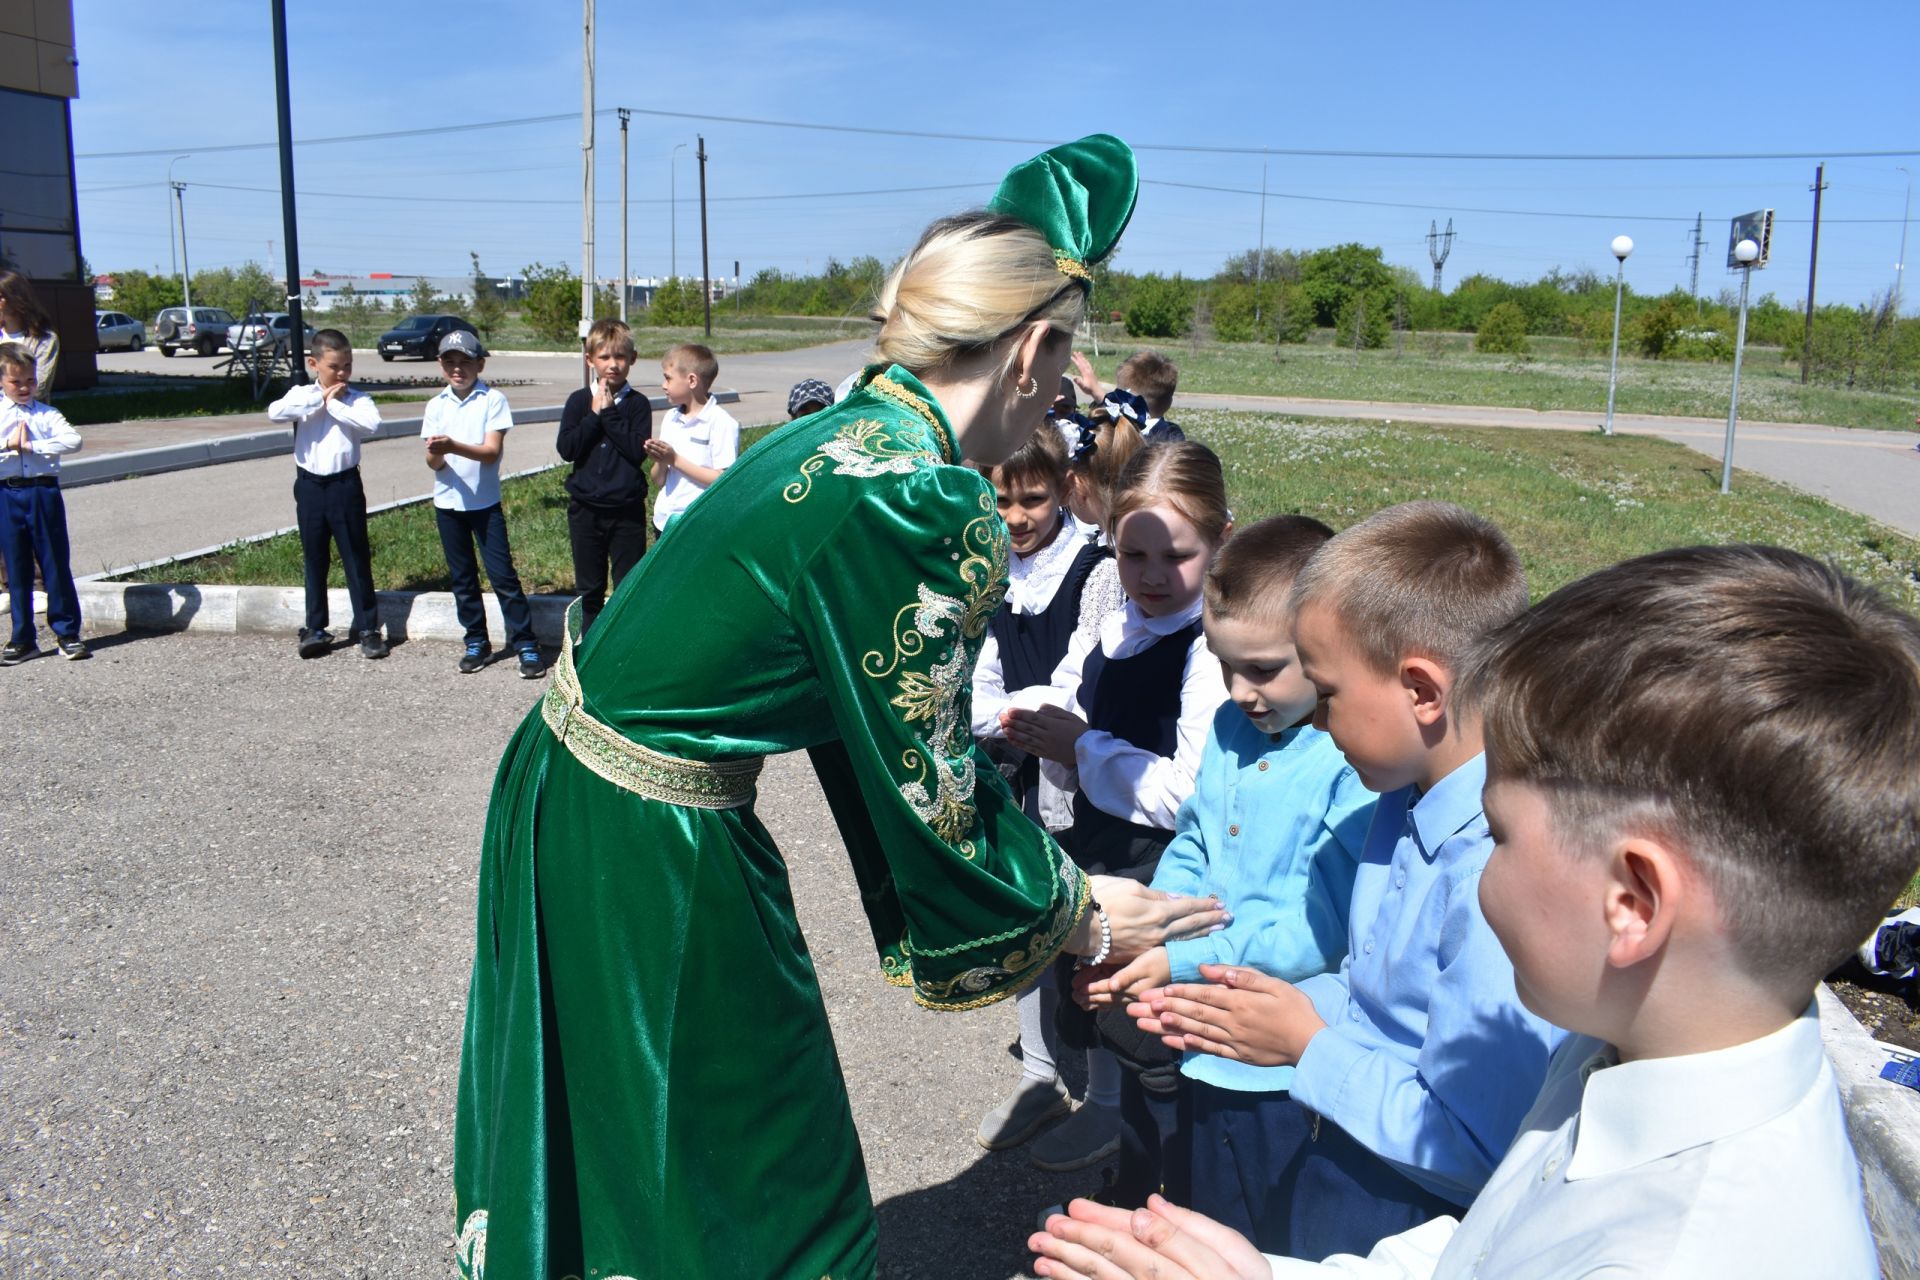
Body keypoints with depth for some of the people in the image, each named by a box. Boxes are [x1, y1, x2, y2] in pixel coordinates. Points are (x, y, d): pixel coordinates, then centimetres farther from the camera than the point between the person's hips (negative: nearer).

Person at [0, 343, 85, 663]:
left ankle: (67, 633, 12)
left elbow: (73, 440, -14)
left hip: (44, 492, -1)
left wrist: (32, 445, -17)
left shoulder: (47, 414, 4)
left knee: (56, 564, 3)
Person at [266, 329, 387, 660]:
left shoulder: (357, 399, -2)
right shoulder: (302, 395, 4)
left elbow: (371, 424, -23)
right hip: (310, 485, 2)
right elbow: (274, 412, -16)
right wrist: (319, 398, -14)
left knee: (356, 558, 4)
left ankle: (368, 629, 12)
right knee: (314, 560, 11)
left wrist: (335, 404, -16)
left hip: (345, 484, -2)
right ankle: (315, 629, 21)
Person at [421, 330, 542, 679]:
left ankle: (526, 645, 1)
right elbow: (433, 462, -1)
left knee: (503, 575, -5)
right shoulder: (436, 406, 4)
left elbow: (492, 451, -16)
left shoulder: (493, 400, -6)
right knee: (463, 578, 11)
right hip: (448, 503, 4)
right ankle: (476, 643, 23)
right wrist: (436, 453, -25)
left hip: (486, 503, -4)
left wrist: (454, 446, -32)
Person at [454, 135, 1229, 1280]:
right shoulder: (934, 509, -24)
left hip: (564, 785, 9)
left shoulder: (843, 431, 3)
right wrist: (1081, 920, 0)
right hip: (655, 862, -8)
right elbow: (925, 796, -16)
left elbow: (884, 728, 8)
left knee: (586, 1145, 29)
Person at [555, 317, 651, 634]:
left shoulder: (637, 403, -2)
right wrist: (595, 414, -13)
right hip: (585, 509, 2)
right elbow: (565, 448, -9)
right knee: (589, 589, 12)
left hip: (627, 509, -2)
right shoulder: (579, 401, 3)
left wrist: (609, 413, -15)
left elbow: (638, 451, -16)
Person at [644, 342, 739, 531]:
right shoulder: (671, 419, 11)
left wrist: (675, 460, -15)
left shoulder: (721, 422, -9)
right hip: (664, 520, 7)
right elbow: (659, 480, 13)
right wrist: (660, 462, -10)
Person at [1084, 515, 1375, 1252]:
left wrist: (1184, 962, -24)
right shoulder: (1231, 728, 2)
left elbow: (1317, 929, -25)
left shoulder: (1357, 764, -23)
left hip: (1277, 1069, -7)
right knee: (1206, 1228, 27)